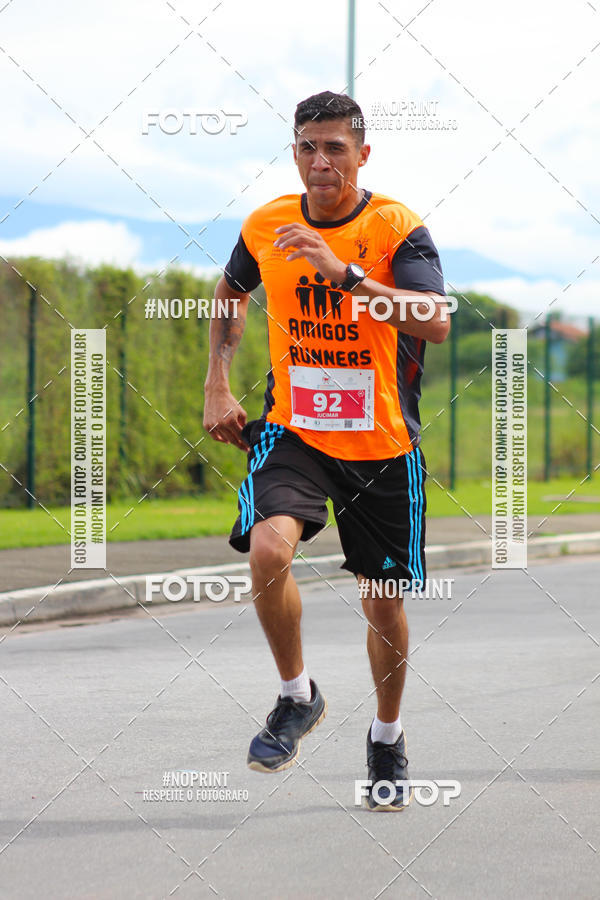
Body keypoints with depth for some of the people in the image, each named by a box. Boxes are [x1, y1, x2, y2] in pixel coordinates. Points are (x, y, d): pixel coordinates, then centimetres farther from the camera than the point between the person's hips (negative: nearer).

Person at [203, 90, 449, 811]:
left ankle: (387, 739, 34)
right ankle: (297, 697, -3)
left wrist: (344, 274, -37)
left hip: (382, 444, -1)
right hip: (293, 429, 1)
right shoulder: (266, 226, -1)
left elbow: (435, 323, -28)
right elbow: (229, 294, 21)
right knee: (268, 549, -27)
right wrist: (217, 388, 12)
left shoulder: (396, 228, -12)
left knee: (385, 604, 7)